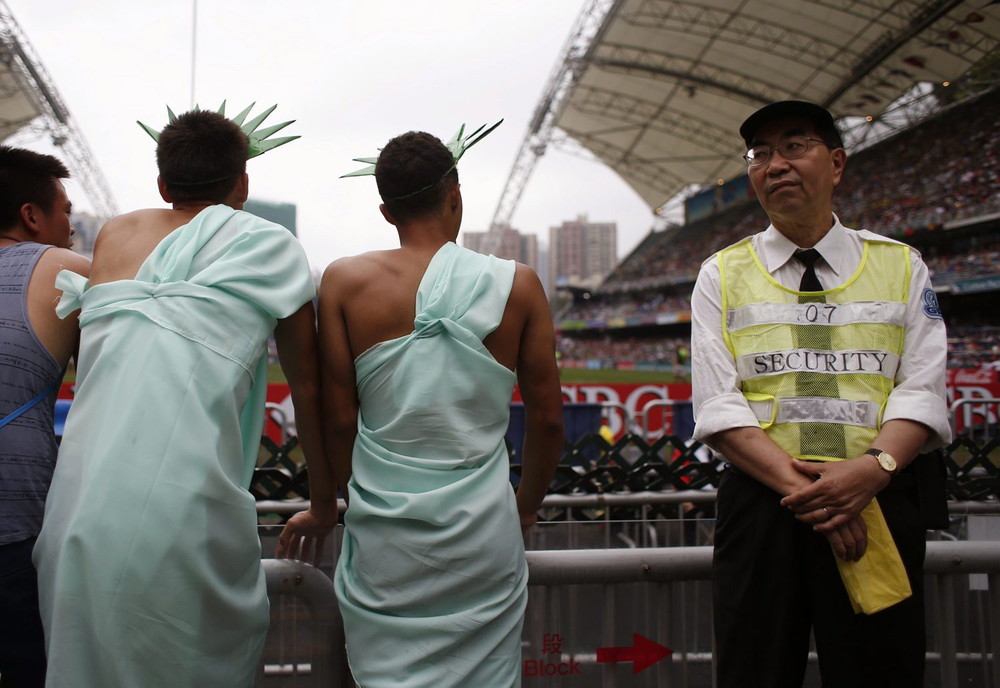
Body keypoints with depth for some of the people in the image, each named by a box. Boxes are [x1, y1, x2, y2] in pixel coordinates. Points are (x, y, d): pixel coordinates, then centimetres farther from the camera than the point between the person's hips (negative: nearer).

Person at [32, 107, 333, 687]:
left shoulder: (114, 236, 15)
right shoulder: (269, 246, 5)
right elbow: (307, 389, 11)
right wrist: (324, 498, 22)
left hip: (75, 515, 5)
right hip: (182, 522, -4)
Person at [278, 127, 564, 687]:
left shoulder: (345, 282, -4)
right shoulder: (517, 284, -3)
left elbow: (340, 420, -3)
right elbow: (548, 420, 1)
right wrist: (527, 507, 18)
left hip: (383, 534, 0)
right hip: (484, 535, 1)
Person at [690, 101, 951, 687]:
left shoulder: (901, 265, 10)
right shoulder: (723, 274, 7)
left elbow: (922, 389, 1)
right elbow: (717, 404, -2)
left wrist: (873, 467, -18)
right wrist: (797, 484, -15)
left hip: (878, 502, 1)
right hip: (762, 503, 0)